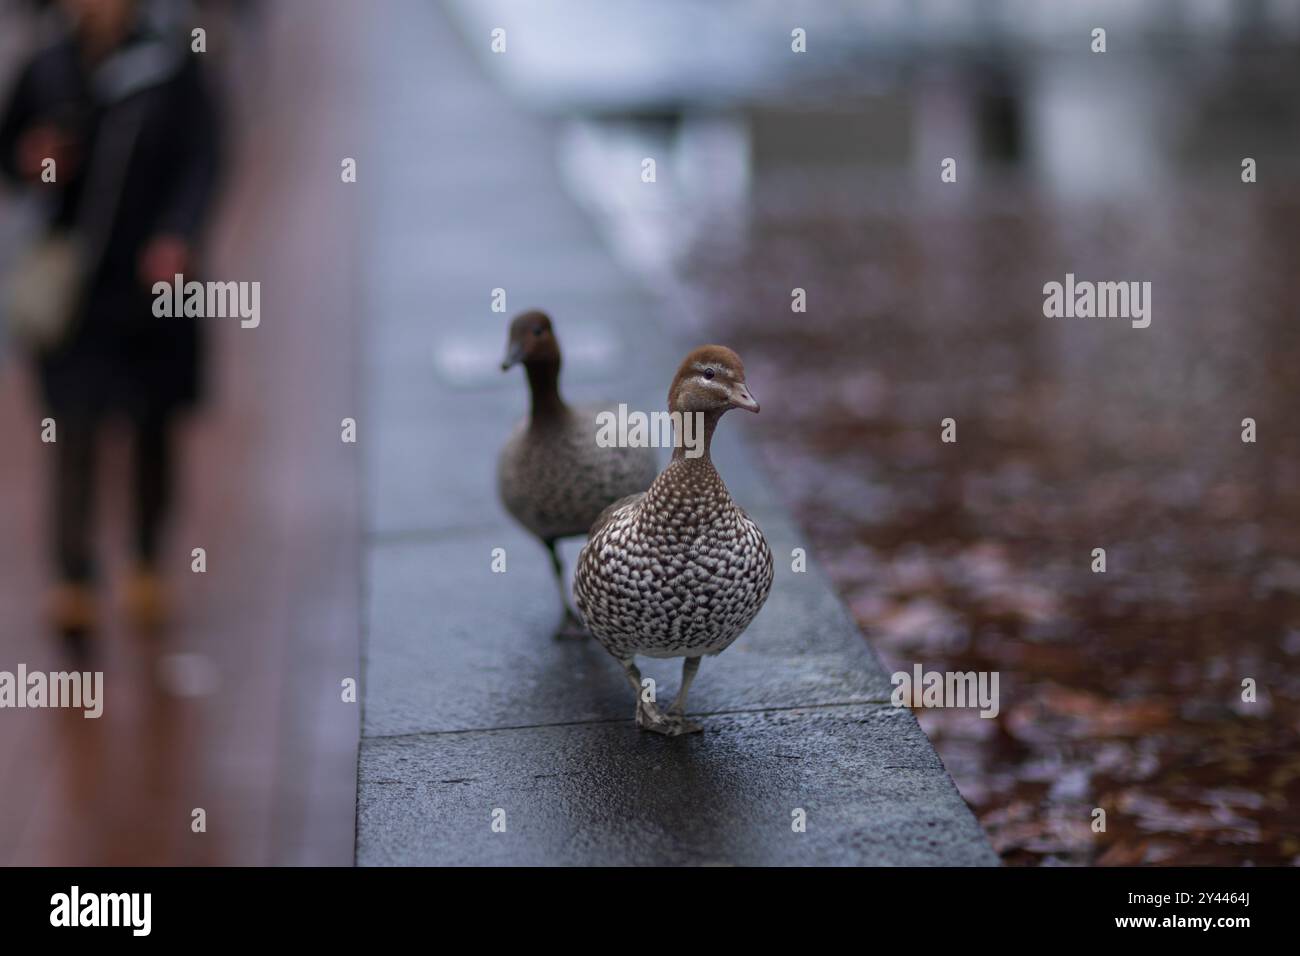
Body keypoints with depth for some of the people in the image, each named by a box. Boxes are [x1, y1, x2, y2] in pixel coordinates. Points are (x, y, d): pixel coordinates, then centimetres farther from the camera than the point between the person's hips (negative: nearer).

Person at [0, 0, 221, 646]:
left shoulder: (174, 69, -4)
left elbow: (199, 163, -8)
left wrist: (176, 237, -22)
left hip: (152, 278, -1)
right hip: (73, 281, 1)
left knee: (154, 428, 11)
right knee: (72, 431, -6)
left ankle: (147, 567, 26)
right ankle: (75, 581, -2)